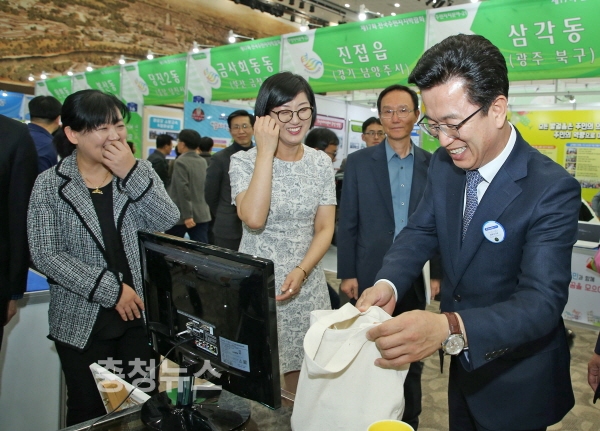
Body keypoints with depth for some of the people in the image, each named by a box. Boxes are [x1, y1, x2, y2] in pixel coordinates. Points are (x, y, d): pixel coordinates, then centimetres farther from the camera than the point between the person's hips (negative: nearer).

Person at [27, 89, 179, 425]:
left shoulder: (140, 171, 3)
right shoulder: (50, 185, -3)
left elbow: (169, 223, -11)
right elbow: (46, 256, -10)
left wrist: (130, 172, -18)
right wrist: (111, 291, -15)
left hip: (141, 312, 2)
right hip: (82, 321, -1)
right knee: (89, 412, 12)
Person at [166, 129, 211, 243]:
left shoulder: (180, 162, -12)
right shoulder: (203, 162, 9)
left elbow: (183, 190, -19)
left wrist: (187, 216, -21)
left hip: (180, 215, -5)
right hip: (202, 214, 6)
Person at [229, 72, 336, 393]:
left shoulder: (321, 163, 4)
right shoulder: (244, 161, -6)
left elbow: (325, 229, 2)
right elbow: (253, 219, -23)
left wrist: (300, 272, -14)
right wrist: (266, 151, -19)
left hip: (307, 287, 3)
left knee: (304, 380, 10)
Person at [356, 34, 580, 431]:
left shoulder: (552, 189, -26)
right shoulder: (444, 163, -7)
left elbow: (542, 301, -31)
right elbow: (421, 231, -1)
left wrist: (450, 328, -48)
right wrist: (388, 284, -22)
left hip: (517, 383, -5)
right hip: (463, 361, 5)